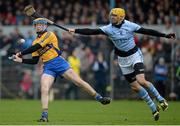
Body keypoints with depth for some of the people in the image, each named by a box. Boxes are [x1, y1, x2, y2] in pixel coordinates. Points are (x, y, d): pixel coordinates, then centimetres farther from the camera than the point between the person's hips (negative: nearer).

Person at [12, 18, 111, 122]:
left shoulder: (49, 35, -2)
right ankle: (44, 116, -15)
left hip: (59, 62, -5)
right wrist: (21, 60, 5)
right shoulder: (35, 42, 18)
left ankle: (100, 98, 2)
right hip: (48, 68, 5)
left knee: (79, 81, -8)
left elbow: (36, 47, -12)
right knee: (44, 90, -16)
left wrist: (21, 53, -6)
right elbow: (35, 60, 18)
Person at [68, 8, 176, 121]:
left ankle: (160, 98, 0)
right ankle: (153, 108, 18)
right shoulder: (108, 29, -7)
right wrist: (75, 31, -22)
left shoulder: (130, 26, -13)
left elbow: (147, 31, -8)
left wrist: (165, 35, -9)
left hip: (135, 55, -3)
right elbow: (92, 32, -13)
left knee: (141, 81, -23)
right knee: (134, 87, 3)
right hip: (123, 60, 4)